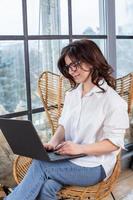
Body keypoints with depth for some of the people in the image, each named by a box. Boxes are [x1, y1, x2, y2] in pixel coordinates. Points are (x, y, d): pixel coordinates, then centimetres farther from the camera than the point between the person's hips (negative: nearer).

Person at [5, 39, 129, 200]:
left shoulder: (112, 100, -10)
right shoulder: (72, 95, 13)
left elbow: (114, 143, -12)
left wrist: (80, 148, -24)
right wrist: (53, 143, -7)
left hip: (95, 167, -5)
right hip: (68, 159, 5)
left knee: (39, 166, -27)